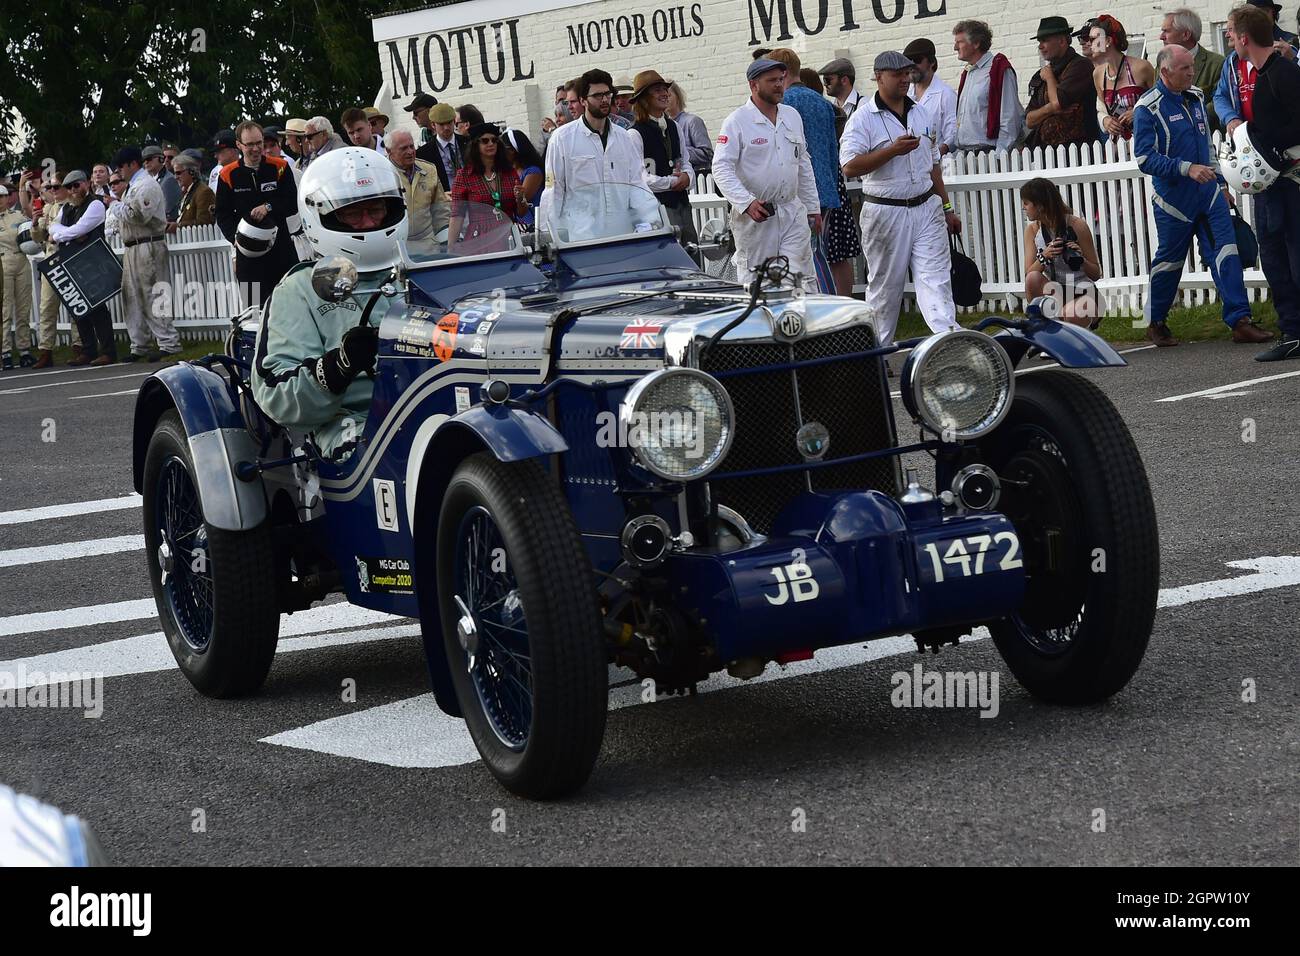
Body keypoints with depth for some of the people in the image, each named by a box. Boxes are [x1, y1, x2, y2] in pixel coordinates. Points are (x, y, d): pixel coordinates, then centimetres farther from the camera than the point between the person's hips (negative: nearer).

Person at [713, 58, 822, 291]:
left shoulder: (792, 116, 13)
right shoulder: (736, 122, -7)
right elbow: (721, 169, -14)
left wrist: (813, 207, 19)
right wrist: (746, 202, -26)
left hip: (792, 213, 5)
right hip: (754, 216, -5)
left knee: (802, 279, -3)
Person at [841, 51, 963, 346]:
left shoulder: (923, 114, 13)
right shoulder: (863, 119, -6)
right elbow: (850, 166, -17)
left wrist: (947, 208, 19)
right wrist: (893, 150, -22)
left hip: (926, 208, 4)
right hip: (886, 211, -4)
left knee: (936, 278, -7)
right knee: (885, 286, 5)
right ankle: (880, 350, 17)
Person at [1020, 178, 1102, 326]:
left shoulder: (1077, 225, -11)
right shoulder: (1032, 230, 1)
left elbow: (1096, 274, -6)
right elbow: (1029, 274, -8)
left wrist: (1081, 259, -26)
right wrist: (1044, 257, -26)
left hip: (1083, 293, -4)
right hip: (1055, 292, 4)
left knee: (1070, 315, -39)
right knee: (1033, 279, -29)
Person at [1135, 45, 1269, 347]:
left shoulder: (1195, 97, 10)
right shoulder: (1148, 107, -12)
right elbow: (1145, 158, -18)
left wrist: (1220, 182, 20)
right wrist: (1187, 168, -26)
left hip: (1208, 193, 5)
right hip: (1174, 198, -5)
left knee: (1226, 253, -6)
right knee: (1169, 261, 7)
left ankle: (1240, 322, -9)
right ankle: (1156, 323, 26)